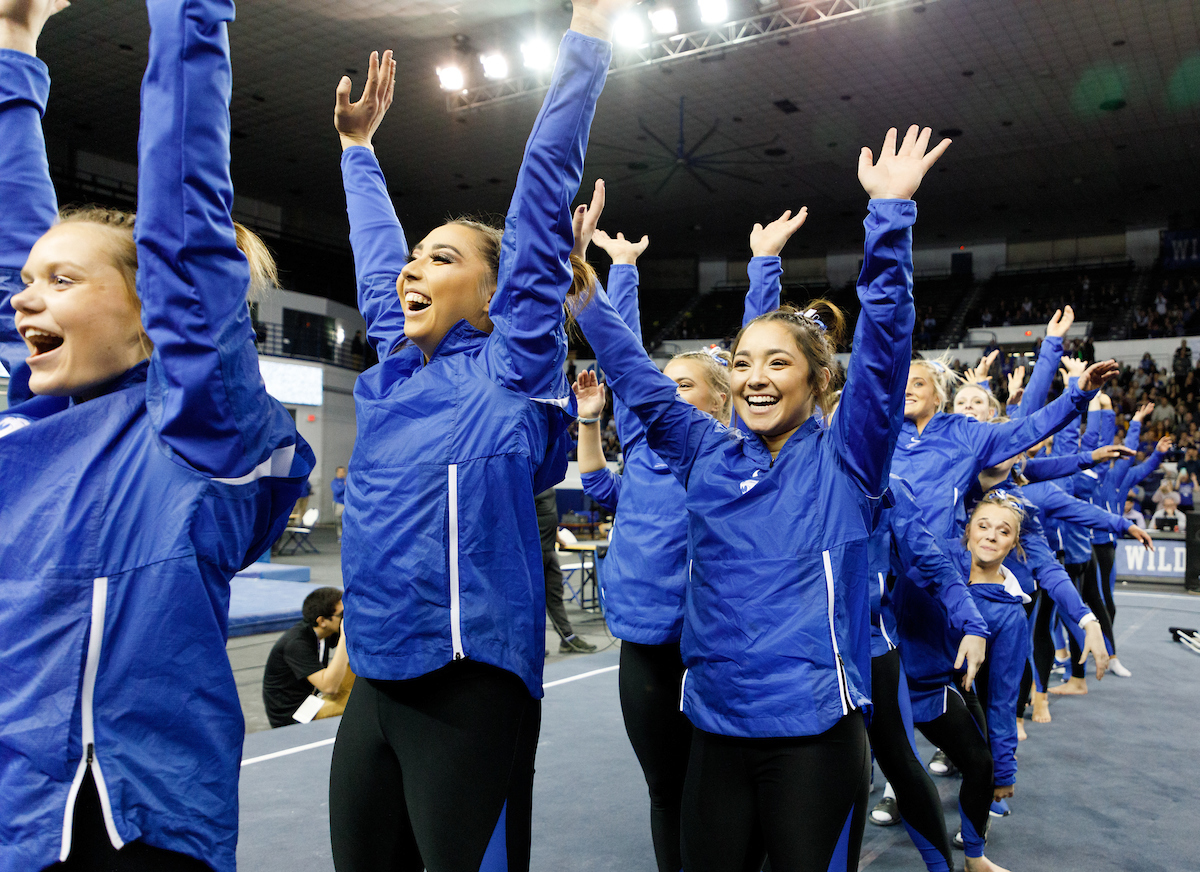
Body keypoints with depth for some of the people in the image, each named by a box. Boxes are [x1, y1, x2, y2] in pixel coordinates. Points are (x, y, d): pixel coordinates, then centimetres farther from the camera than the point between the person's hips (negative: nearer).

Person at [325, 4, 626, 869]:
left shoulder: (511, 370, -5)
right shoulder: (394, 370, 11)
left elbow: (543, 190, -7)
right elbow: (375, 254, 25)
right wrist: (358, 145, 36)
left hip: (473, 692, -6)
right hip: (374, 688, 7)